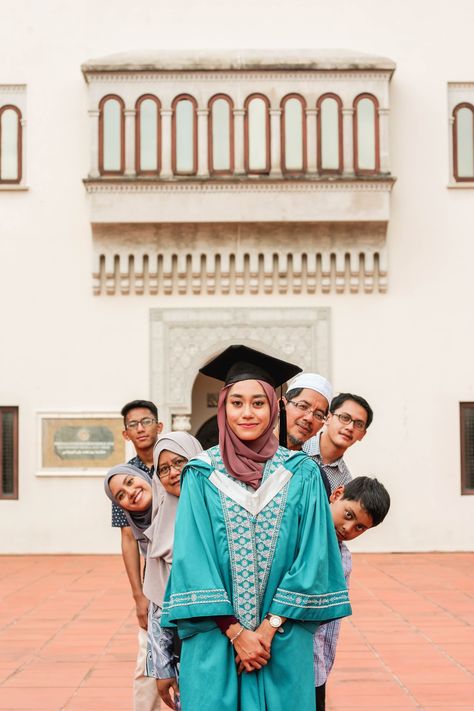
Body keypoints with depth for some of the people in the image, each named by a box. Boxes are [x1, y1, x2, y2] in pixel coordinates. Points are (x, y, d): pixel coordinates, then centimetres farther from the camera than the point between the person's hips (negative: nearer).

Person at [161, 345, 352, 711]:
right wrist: (236, 631, -12)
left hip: (284, 643, 1)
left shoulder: (301, 474, 1)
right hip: (214, 641, 0)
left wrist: (270, 627, -11)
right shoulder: (201, 475, 0)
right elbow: (193, 558, -6)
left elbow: (311, 558, -4)